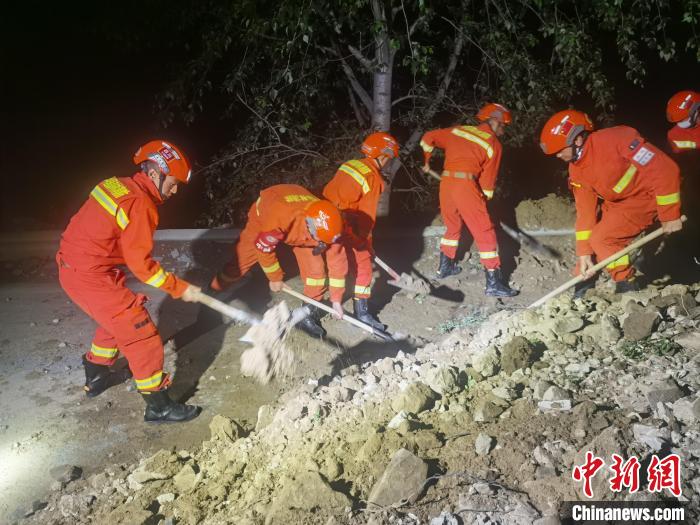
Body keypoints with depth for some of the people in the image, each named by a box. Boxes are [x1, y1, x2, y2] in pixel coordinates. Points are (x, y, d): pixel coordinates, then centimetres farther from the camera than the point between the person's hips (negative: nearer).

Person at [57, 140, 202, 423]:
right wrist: (181, 288, -10)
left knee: (116, 319, 29)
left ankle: (96, 377, 45)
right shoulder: (140, 204, -19)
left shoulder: (118, 185, 9)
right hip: (92, 277, -10)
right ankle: (158, 406, 5)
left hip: (72, 267, 10)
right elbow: (141, 263, -18)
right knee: (141, 334, -3)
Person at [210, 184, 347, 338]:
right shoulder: (278, 216, -46)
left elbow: (338, 261, -20)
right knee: (240, 259, -3)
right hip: (264, 214, -2)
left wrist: (336, 300, -14)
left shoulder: (327, 227, -35)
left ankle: (310, 312, 7)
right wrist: (275, 278, -13)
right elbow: (264, 249, -27)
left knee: (315, 266, -12)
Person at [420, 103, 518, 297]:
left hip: (446, 183, 6)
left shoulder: (458, 130, 15)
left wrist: (425, 160, 31)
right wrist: (483, 199, 17)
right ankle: (494, 283, -2)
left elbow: (428, 138, 17)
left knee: (453, 226, 27)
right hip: (466, 185, -6)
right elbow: (488, 179, 4)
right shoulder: (494, 144, 3)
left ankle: (445, 266, 38)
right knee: (485, 233, -1)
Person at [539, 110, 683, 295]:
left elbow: (665, 169, -26)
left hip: (648, 196, -8)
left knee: (602, 239, -17)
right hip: (616, 202, 8)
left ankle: (627, 286, -2)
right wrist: (584, 252, -7)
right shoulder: (576, 170, -4)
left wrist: (670, 215, -21)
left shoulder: (616, 139, -28)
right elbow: (585, 210, -2)